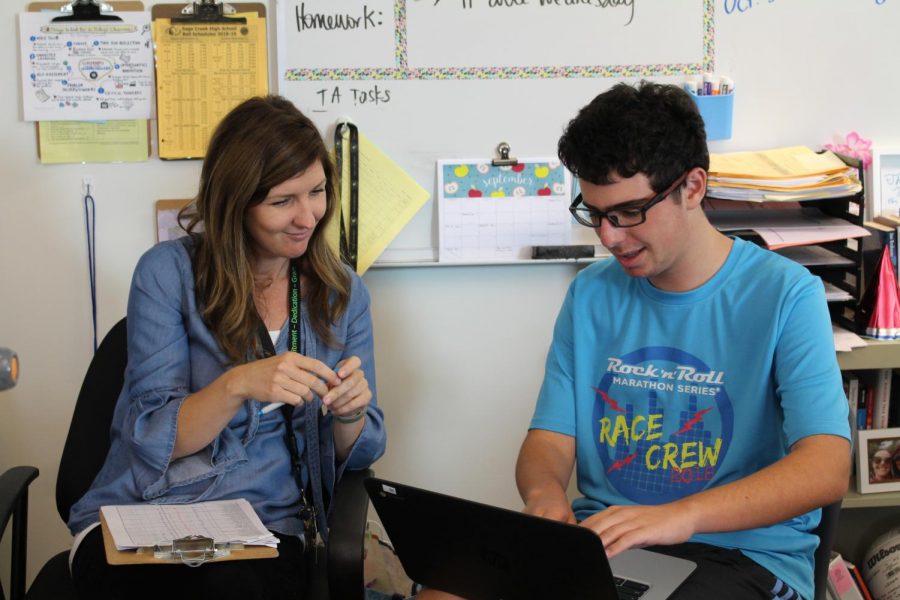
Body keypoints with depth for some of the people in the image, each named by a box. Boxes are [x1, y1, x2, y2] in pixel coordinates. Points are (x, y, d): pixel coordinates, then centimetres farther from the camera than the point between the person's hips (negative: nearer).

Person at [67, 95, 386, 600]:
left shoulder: (343, 293, 9)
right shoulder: (168, 271, -1)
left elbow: (360, 455, 10)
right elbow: (152, 438, -5)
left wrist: (351, 411, -14)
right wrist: (237, 385, -23)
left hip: (269, 521, 2)